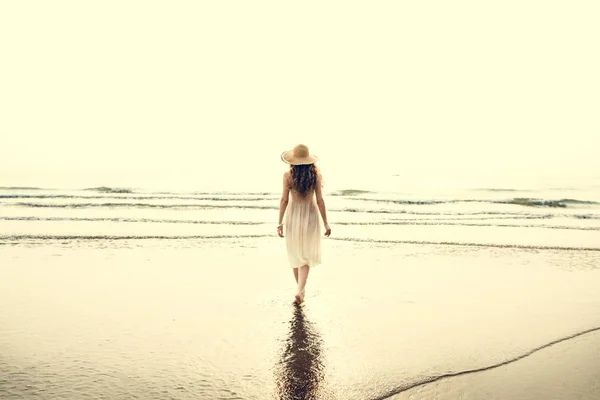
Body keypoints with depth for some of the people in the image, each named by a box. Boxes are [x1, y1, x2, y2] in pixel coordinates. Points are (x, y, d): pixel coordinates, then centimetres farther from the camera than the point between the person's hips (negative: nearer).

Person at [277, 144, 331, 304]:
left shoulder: (288, 175, -9)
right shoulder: (315, 175, -7)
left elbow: (284, 200, -10)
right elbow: (319, 200, -7)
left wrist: (280, 223, -3)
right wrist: (326, 223, 0)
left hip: (293, 216, 0)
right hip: (310, 216, 0)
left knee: (296, 254, 18)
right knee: (306, 256, 9)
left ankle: (301, 289, 32)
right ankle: (300, 290, -6)